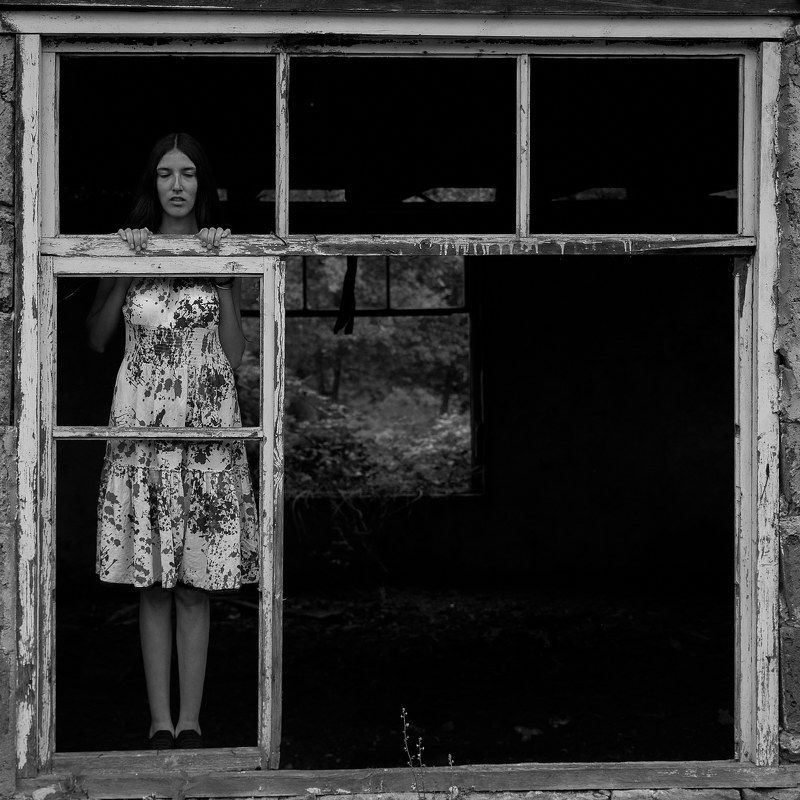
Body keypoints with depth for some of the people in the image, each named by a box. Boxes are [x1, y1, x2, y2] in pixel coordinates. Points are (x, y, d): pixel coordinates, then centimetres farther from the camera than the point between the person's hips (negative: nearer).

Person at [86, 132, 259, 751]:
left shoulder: (223, 253, 7)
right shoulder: (129, 248, 7)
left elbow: (235, 354, 2)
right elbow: (97, 340, 5)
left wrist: (222, 275, -6)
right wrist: (126, 269, -5)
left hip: (206, 426, 0)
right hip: (142, 424, 0)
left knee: (195, 584, -1)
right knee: (152, 584, 1)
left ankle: (190, 720, 3)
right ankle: (161, 721, 5)